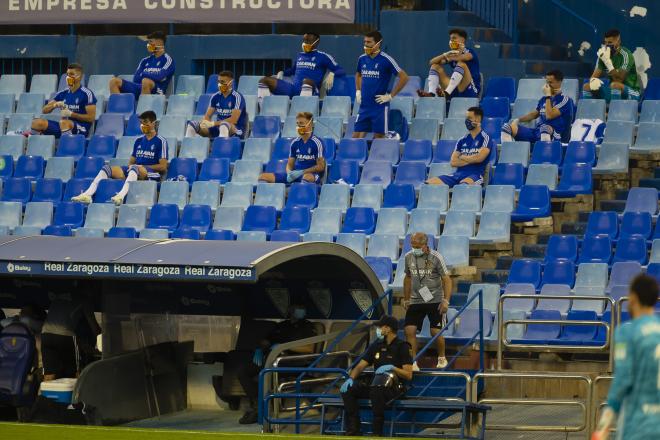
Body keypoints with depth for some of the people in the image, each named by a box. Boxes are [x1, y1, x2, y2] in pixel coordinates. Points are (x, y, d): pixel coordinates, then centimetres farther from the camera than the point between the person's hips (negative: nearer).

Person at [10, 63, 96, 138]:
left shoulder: (87, 94, -5)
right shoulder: (63, 93, 13)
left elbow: (91, 118, -10)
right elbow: (44, 111, 13)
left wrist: (71, 114, -15)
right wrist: (55, 105, -8)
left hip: (81, 129, -6)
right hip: (63, 127, 6)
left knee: (64, 122, -39)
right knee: (38, 123, -14)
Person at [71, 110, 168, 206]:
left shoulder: (161, 141, 1)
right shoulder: (139, 140, 21)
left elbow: (163, 167, -5)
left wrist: (142, 167, -9)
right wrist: (130, 166, -2)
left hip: (152, 173, -7)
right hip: (133, 171, 7)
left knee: (135, 168, -41)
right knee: (107, 168, -14)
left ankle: (121, 195, -64)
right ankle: (87, 194, -32)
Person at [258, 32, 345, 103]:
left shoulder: (323, 57, 9)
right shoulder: (300, 55, 26)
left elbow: (341, 71, 6)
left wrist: (331, 74, -14)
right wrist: (282, 73, 26)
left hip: (309, 91, -6)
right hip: (293, 88, 6)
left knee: (307, 81, -44)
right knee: (264, 81, -9)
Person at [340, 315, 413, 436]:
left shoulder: (402, 347, -4)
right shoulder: (377, 346, 15)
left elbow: (408, 375, -10)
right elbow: (360, 366, 12)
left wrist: (392, 368, -25)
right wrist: (351, 379, -7)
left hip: (394, 387, -7)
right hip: (375, 384, 7)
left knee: (376, 391, -40)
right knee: (348, 389, -15)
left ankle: (377, 432, -33)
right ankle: (353, 430, -16)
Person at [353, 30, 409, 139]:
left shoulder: (386, 60, -10)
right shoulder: (362, 59, 8)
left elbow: (404, 77, -10)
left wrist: (390, 96, -10)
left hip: (380, 107, -5)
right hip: (364, 106, 5)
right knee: (356, 137, 0)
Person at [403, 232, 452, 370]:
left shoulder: (435, 257, -10)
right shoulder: (409, 257, 3)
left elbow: (446, 280, -8)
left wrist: (446, 301, -16)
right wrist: (406, 299, 18)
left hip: (435, 300, -4)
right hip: (415, 301, 4)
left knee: (435, 331, -6)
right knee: (409, 330, -9)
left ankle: (442, 358, 20)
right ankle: (413, 362, -1)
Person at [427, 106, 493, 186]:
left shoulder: (485, 138, 4)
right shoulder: (462, 141, 20)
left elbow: (479, 158, -11)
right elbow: (453, 162, 10)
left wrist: (462, 157, 5)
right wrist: (471, 160, -2)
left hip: (475, 175, -6)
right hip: (458, 174, 6)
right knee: (430, 183, -16)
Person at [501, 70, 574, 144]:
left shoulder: (564, 99, -1)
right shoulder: (544, 99, 21)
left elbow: (549, 115, -13)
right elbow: (533, 114, 32)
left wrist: (548, 96, -6)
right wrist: (518, 120, 17)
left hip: (552, 135, -7)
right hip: (536, 131, 7)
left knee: (545, 128, -44)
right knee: (508, 127, -12)